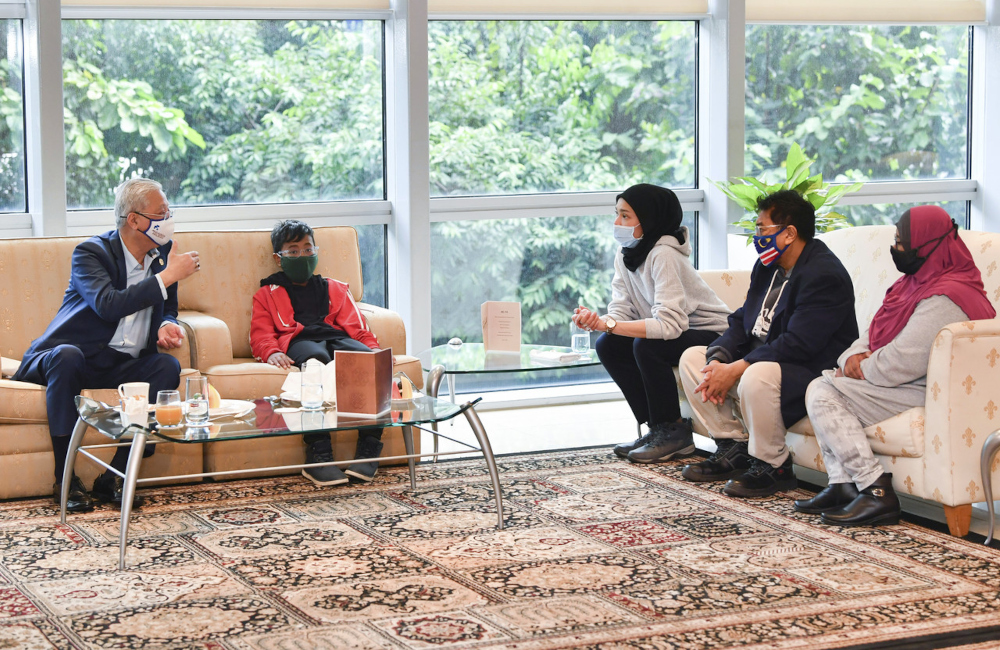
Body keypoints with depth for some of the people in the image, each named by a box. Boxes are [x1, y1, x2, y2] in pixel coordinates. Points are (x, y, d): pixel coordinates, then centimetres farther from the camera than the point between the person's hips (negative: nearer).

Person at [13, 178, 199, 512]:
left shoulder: (163, 252, 9)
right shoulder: (91, 252, -11)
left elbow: (167, 309, 20)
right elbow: (108, 305, -29)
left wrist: (167, 326, -6)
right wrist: (167, 276, -25)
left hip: (122, 365, 5)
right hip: (69, 358, -5)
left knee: (168, 366, -24)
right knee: (67, 356, -39)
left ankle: (113, 477, -25)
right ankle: (65, 479, -33)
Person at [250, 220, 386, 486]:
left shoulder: (334, 289, 36)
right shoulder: (267, 295, 30)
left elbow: (356, 326, 22)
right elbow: (260, 334, 14)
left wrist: (372, 348, -1)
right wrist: (271, 352, -11)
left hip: (336, 337, 3)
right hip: (298, 341, -3)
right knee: (315, 359, -43)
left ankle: (369, 448, -36)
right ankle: (319, 454, -50)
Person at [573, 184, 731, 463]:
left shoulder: (663, 255, -25)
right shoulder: (626, 255, 1)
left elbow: (669, 325, -33)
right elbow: (621, 313, -6)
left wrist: (607, 324, -35)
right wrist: (596, 322, -29)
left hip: (712, 335, -9)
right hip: (674, 333, 9)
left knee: (646, 346, -31)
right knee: (607, 346, -9)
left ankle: (673, 432, -12)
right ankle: (656, 428, 0)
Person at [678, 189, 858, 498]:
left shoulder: (824, 275, -21)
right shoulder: (767, 267, 10)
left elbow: (798, 344, -28)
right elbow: (742, 321, 10)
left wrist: (736, 369, -28)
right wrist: (719, 360, -11)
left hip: (811, 371, -10)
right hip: (760, 359, 10)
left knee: (757, 377, -39)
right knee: (692, 358, 7)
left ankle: (773, 466, -17)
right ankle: (733, 448, 6)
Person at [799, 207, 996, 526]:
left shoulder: (944, 299, -21)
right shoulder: (917, 282, 14)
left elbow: (902, 362, -26)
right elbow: (875, 334, 17)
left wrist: (860, 369, -10)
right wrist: (854, 356, -5)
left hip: (923, 394, -11)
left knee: (824, 393, -16)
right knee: (822, 384, 6)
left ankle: (876, 491, -20)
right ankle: (842, 485, -2)